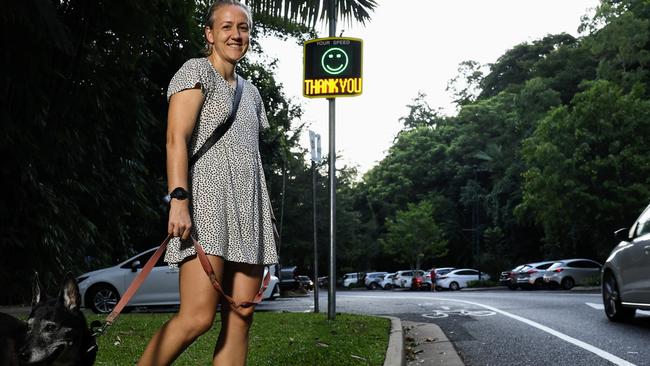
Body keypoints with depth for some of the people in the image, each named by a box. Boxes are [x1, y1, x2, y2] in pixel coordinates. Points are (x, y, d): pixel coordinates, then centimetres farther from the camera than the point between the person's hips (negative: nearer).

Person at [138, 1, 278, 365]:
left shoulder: (251, 92, 24)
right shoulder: (196, 71, 3)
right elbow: (177, 139, -9)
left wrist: (267, 219, 18)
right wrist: (179, 199, -21)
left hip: (248, 211, 7)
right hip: (207, 200, -7)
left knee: (240, 319, -1)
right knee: (197, 317, -18)